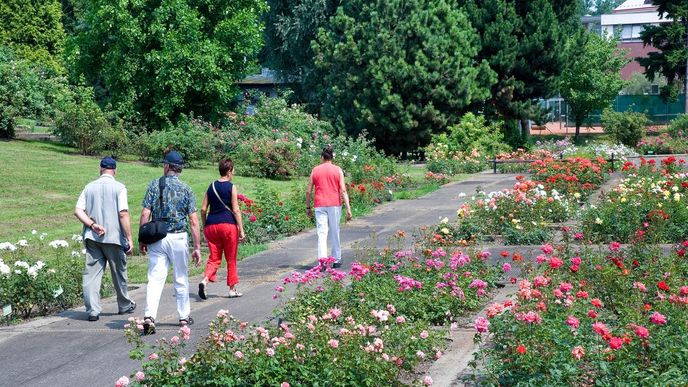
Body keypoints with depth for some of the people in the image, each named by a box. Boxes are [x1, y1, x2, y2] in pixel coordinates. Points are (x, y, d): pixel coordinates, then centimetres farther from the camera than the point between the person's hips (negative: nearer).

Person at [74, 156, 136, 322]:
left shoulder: (89, 187, 7)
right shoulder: (119, 188, -5)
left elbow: (78, 211, -2)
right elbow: (123, 214, -13)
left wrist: (92, 224, -8)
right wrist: (129, 239, -10)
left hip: (92, 237, 2)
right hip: (114, 237, -2)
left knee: (92, 273, 2)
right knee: (119, 272, 13)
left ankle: (92, 310, -6)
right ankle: (125, 305, 29)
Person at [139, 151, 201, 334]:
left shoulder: (155, 185, 0)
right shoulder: (186, 189, 1)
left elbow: (145, 214, -4)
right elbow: (194, 221, -2)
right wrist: (197, 247, 1)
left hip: (157, 238, 0)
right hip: (179, 238, 0)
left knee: (155, 279, -3)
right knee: (181, 280, 14)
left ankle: (149, 316, -18)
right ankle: (184, 316, 24)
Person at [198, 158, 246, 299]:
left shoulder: (211, 186, 9)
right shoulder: (231, 187, -4)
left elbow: (203, 209, 8)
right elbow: (236, 210, -9)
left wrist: (204, 227, 18)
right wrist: (241, 230, -7)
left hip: (211, 225, 4)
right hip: (228, 224, -4)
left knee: (214, 258, 7)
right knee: (231, 259, 9)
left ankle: (205, 280, -18)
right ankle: (232, 289, 17)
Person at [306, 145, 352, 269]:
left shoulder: (315, 170, 4)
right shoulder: (338, 170, 1)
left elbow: (308, 191, 4)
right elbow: (343, 190, -7)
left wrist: (308, 207, 14)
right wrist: (348, 208, -8)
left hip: (320, 206, 0)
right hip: (334, 205, 0)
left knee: (322, 233, -3)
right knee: (335, 233, 13)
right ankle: (336, 260, 21)